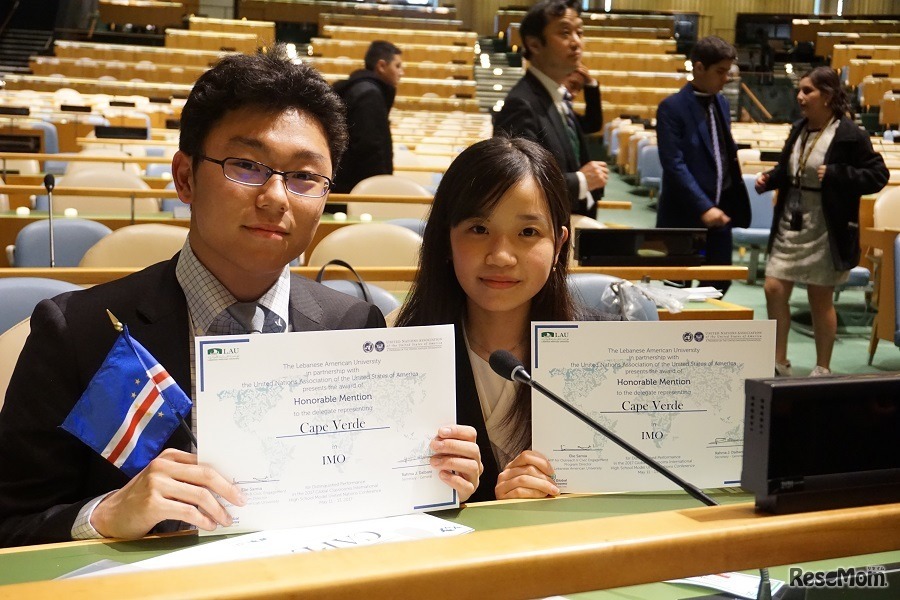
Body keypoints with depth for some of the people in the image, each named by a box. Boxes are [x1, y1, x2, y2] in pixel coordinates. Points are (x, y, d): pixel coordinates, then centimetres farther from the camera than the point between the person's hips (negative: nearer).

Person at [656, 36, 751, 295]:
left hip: (719, 210, 7)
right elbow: (674, 165, -19)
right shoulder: (672, 107, -13)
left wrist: (733, 203, 11)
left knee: (719, 282, 10)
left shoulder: (722, 103, 11)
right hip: (685, 215, -7)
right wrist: (703, 207, -24)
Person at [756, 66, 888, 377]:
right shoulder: (799, 130, 7)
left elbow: (878, 176, -13)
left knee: (820, 299, 6)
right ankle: (779, 363, 17)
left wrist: (834, 175, -22)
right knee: (774, 289, 1)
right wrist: (769, 179, 1)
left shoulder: (850, 135, -12)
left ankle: (822, 369, 22)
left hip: (825, 230, -6)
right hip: (790, 225, 6)